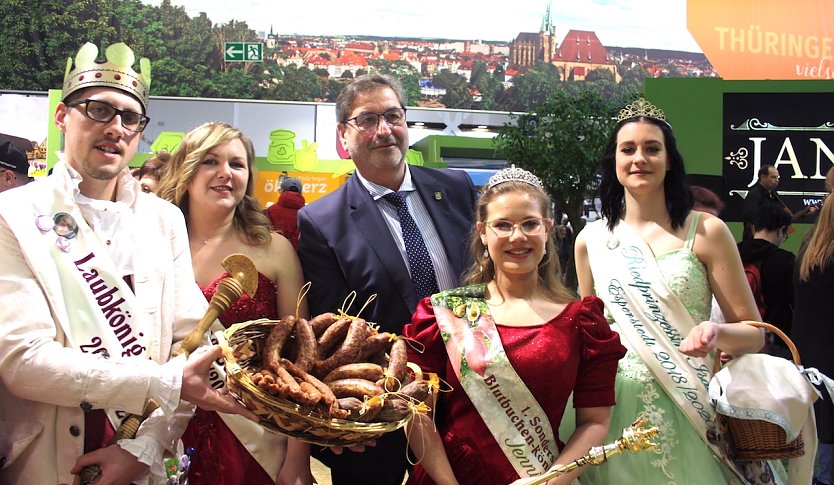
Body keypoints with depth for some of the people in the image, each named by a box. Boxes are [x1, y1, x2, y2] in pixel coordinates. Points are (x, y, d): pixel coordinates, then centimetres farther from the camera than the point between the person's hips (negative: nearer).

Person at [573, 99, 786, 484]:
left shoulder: (705, 231, -5)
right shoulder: (591, 240, 3)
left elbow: (754, 334, -4)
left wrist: (717, 333, -23)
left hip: (691, 412, -2)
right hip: (616, 412, 2)